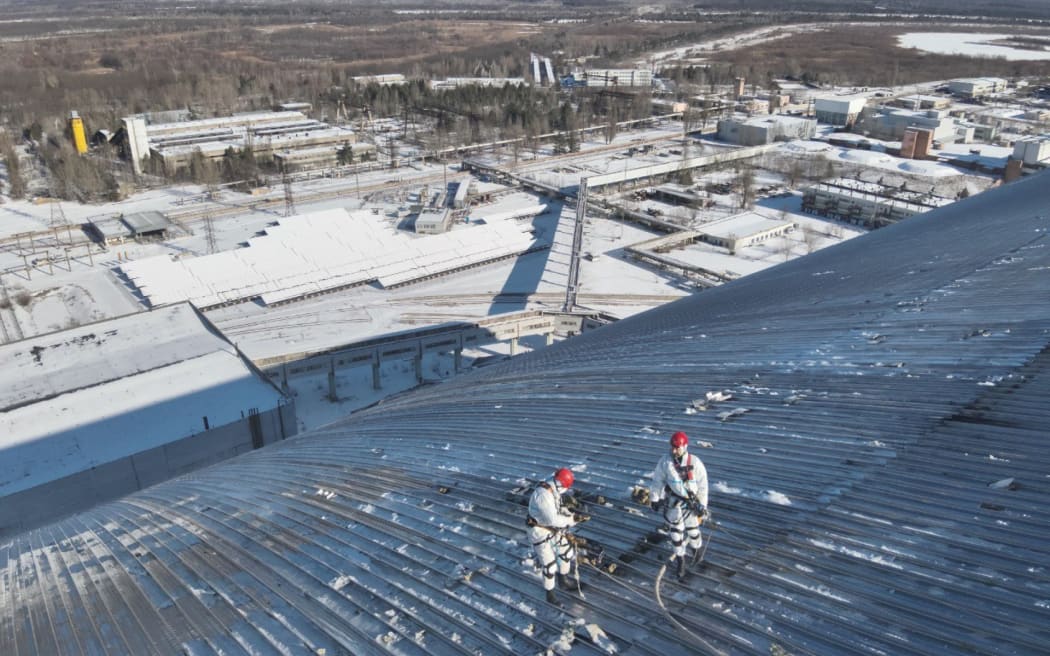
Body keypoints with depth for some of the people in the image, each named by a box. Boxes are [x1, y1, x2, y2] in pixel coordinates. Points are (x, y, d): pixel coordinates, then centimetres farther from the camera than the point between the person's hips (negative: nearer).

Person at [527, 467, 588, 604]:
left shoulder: (553, 490, -4)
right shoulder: (542, 495, -34)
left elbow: (560, 508, 9)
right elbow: (552, 519, -35)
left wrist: (573, 515, -8)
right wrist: (572, 519, -24)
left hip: (553, 529, 9)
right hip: (540, 532, -9)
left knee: (567, 552, 20)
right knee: (549, 565, -1)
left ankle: (563, 581, 43)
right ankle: (550, 594, 22)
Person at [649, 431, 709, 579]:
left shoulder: (695, 463, -20)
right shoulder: (665, 461, -17)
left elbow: (702, 485, -10)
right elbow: (657, 480, -4)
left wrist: (702, 506, -6)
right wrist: (654, 499, 2)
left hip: (691, 501, 0)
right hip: (672, 501, 0)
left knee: (692, 529, 16)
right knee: (676, 531, 5)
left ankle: (696, 550, 47)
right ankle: (680, 559, 24)